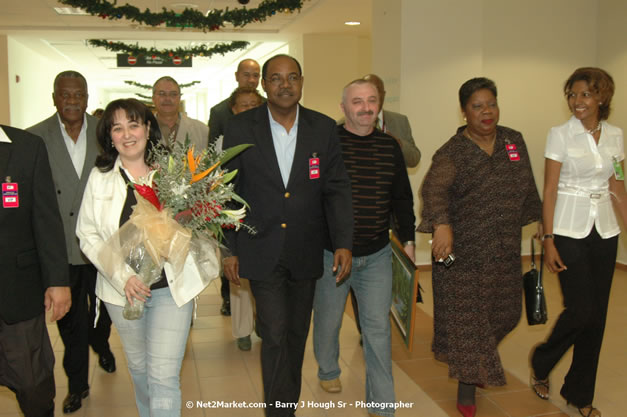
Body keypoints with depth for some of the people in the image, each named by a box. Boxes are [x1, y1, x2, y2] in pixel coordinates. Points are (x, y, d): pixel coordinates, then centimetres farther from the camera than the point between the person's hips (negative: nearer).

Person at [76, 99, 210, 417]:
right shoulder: (99, 178, 0)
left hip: (171, 286, -2)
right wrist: (122, 277, -13)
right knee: (139, 368, 20)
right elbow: (88, 236, 0)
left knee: (164, 377, -5)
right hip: (122, 290, 2)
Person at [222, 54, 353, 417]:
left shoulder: (324, 128, 0)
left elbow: (337, 189, 0)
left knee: (297, 335, 15)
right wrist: (230, 249, 0)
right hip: (262, 252, -2)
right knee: (275, 335, -4)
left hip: (306, 252, 3)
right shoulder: (241, 128, -4)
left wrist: (344, 242, -10)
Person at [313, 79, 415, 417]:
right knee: (328, 319, 14)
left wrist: (408, 238, 12)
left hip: (377, 254, 3)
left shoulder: (389, 146, 4)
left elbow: (402, 197, 13)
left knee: (378, 327, 4)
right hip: (330, 252, -2)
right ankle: (328, 370, 44)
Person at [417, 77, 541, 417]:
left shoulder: (514, 141, 6)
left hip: (505, 251, 5)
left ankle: (476, 365, 44)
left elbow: (527, 188, 16)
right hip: (463, 250, -5)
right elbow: (435, 187, -28)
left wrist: (532, 219, 20)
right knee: (465, 317, 2)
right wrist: (441, 224, -45)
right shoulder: (452, 152, -10)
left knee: (504, 312, 15)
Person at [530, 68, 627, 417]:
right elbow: (549, 190, -8)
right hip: (570, 230, -4)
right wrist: (548, 240, -12)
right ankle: (542, 365, 22)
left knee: (597, 314, 7)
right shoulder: (561, 135, -6)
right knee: (580, 310, -8)